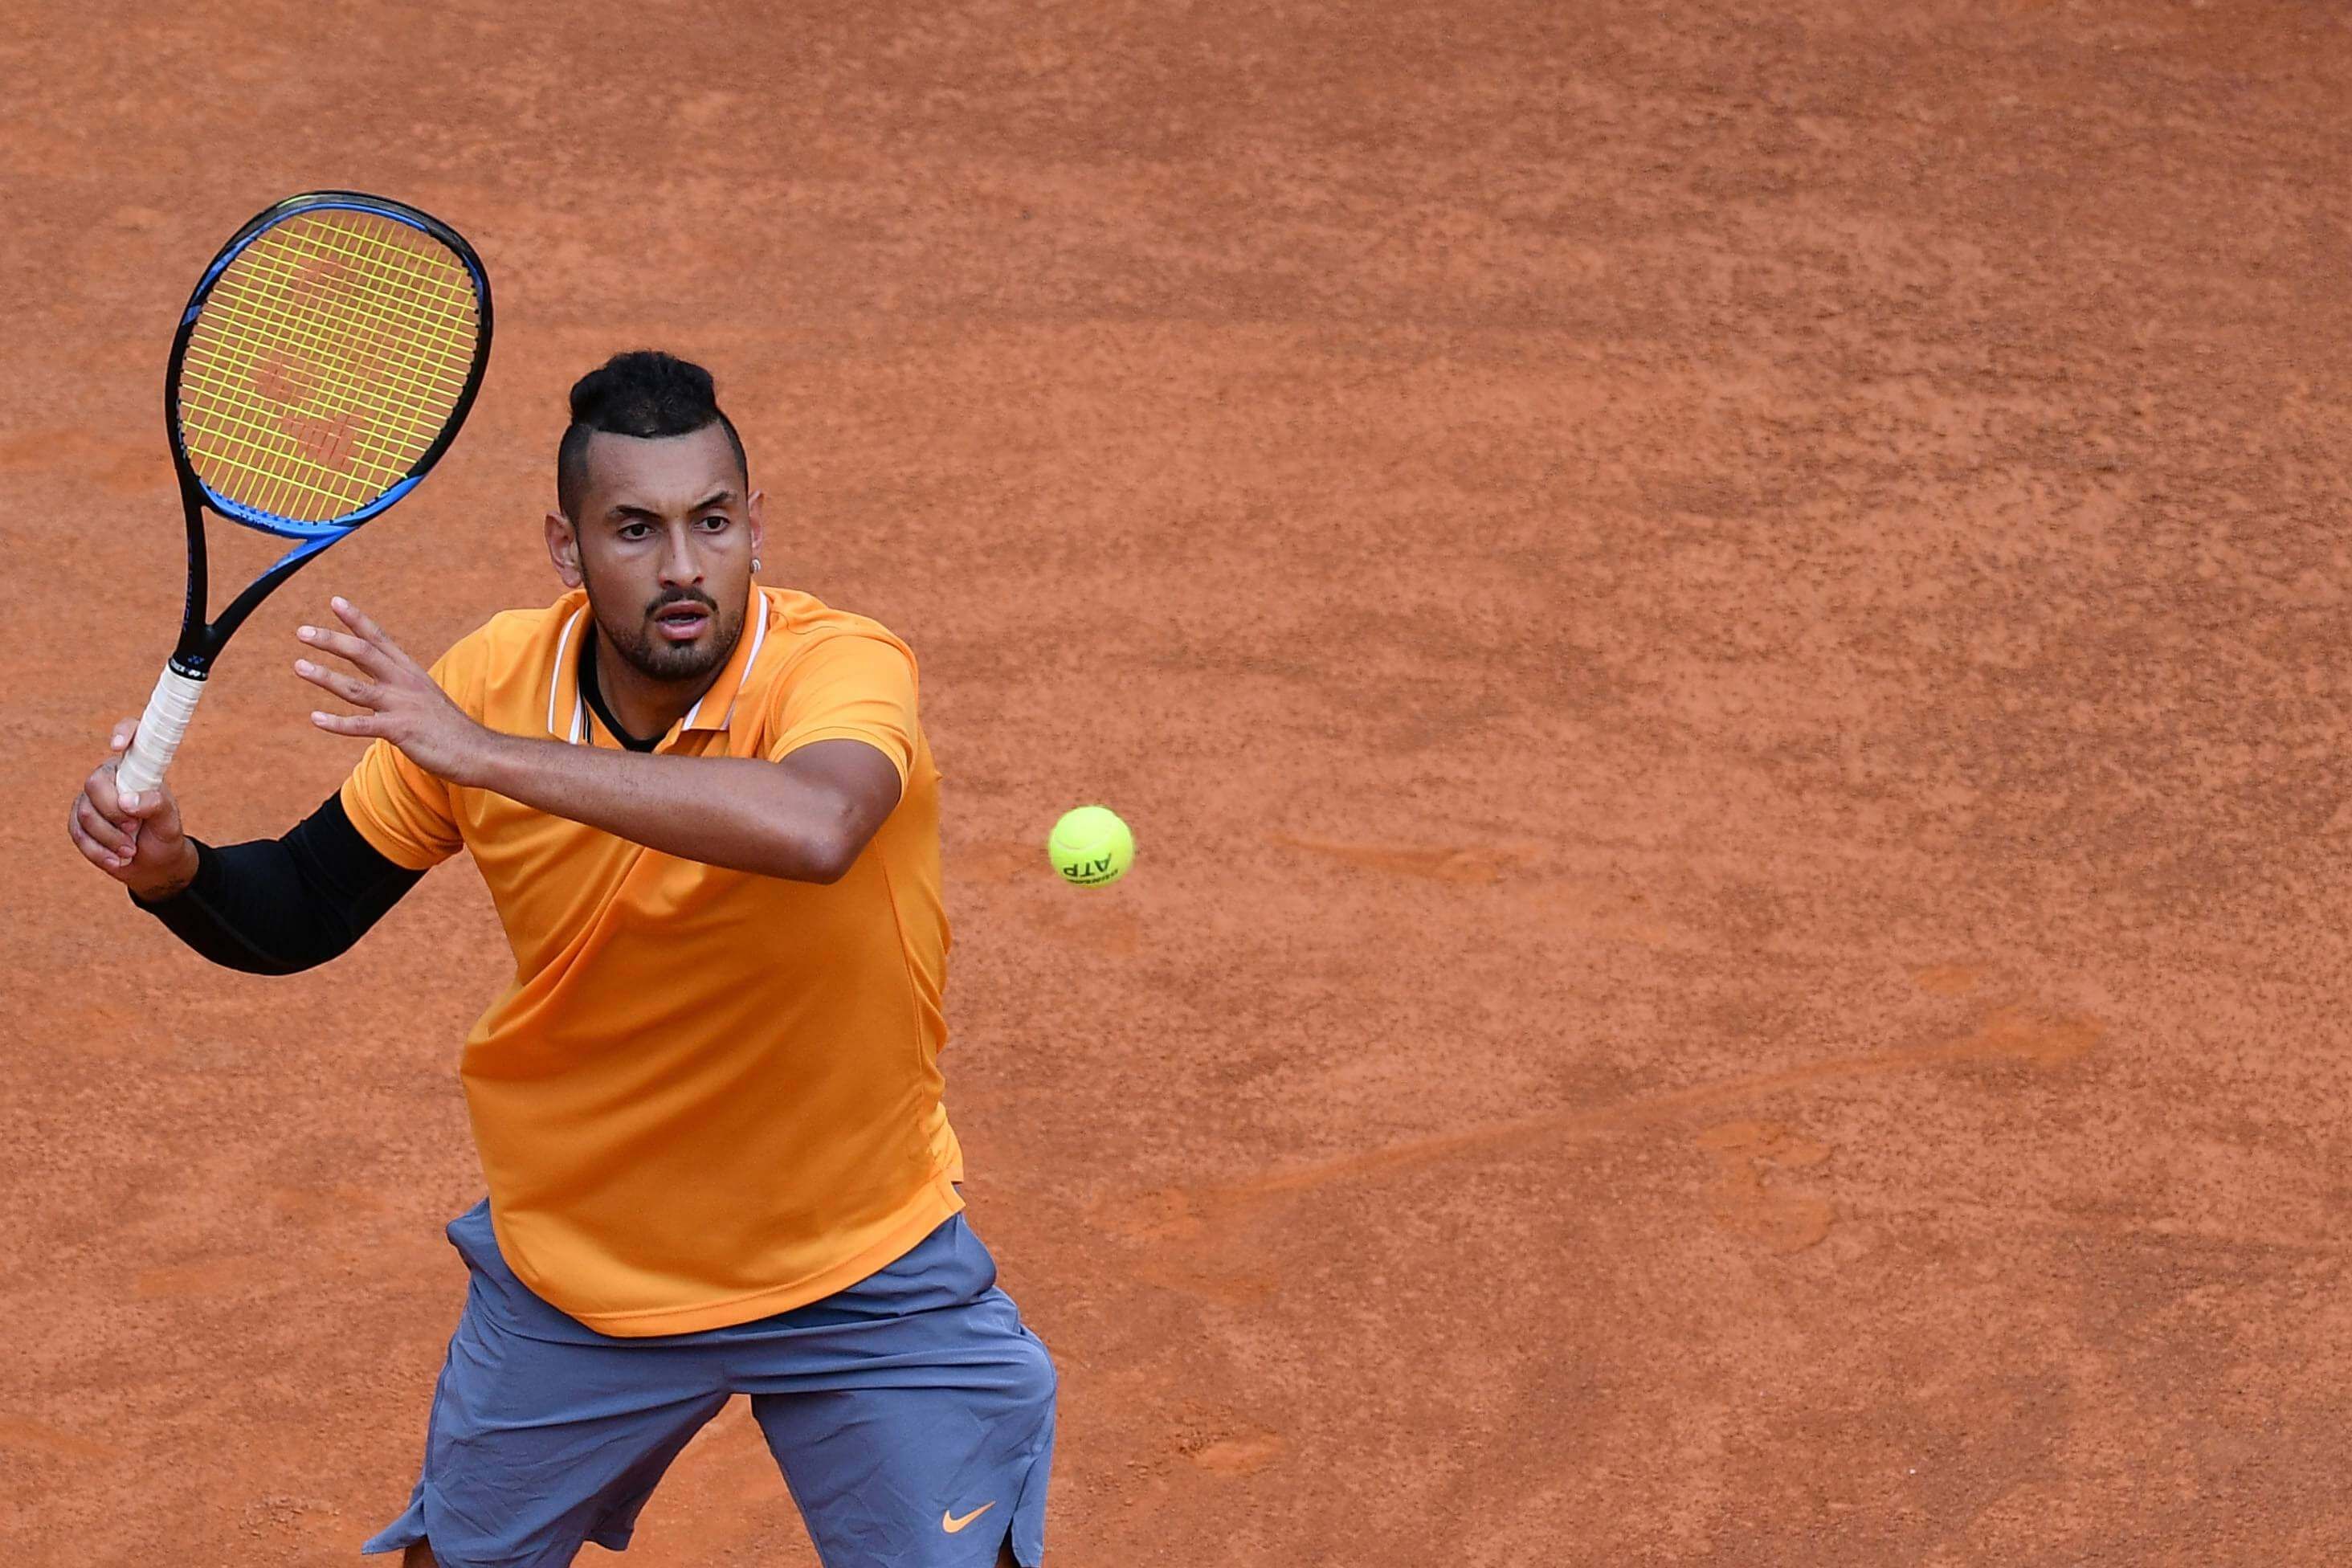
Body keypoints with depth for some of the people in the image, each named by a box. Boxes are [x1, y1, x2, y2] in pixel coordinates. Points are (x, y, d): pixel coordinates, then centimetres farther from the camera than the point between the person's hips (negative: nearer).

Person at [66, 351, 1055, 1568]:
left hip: (862, 1275, -3)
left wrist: (489, 752, -47)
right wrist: (169, 865, -24)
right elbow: (296, 918, -1)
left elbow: (815, 828, -50)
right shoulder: (486, 682, -13)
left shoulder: (845, 669, -25)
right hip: (570, 1271, 3)